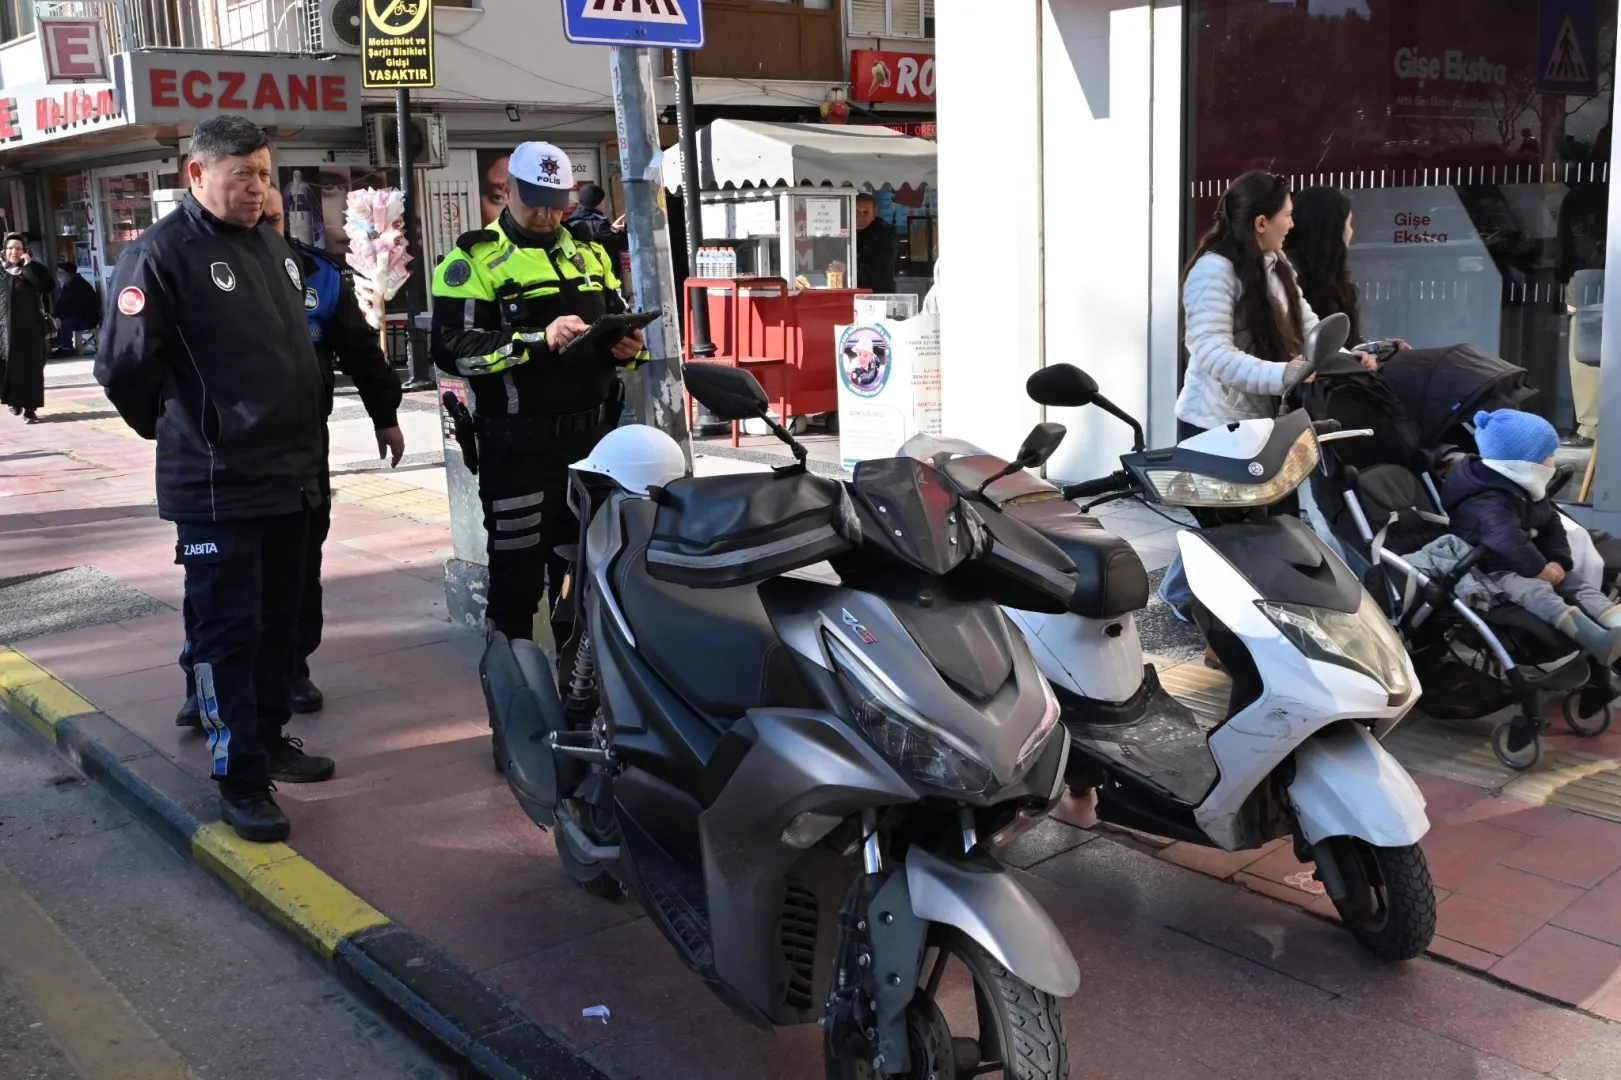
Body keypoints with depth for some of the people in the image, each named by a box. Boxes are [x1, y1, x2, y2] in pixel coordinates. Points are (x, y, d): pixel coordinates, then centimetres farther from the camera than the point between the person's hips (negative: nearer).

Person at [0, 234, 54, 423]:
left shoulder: (33, 270, 4)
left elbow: (46, 287, -15)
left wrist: (28, 266, -13)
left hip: (31, 327, -2)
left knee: (31, 367, -2)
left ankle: (30, 408, 0)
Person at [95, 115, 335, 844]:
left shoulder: (272, 246, 13)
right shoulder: (161, 252, -12)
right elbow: (123, 364, -14)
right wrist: (174, 429, -1)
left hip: (289, 476, 8)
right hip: (216, 486, -7)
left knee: (280, 621, 16)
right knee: (230, 633, -2)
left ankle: (269, 739, 31)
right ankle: (240, 779, 6)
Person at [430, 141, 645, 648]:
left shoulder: (588, 252, 15)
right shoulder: (474, 260, -5)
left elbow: (620, 321, 25)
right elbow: (453, 348, -16)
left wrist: (628, 346, 0)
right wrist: (539, 340, -24)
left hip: (592, 438, 6)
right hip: (519, 447, -6)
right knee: (517, 572, 0)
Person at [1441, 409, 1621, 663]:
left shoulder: (1526, 488, 9)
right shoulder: (1490, 501, -27)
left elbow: (1552, 524, 12)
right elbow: (1508, 541, -41)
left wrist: (1558, 560, -5)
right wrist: (1539, 569, -31)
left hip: (1523, 564, 11)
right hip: (1491, 568, -11)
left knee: (1576, 583, -7)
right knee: (1537, 591, -36)